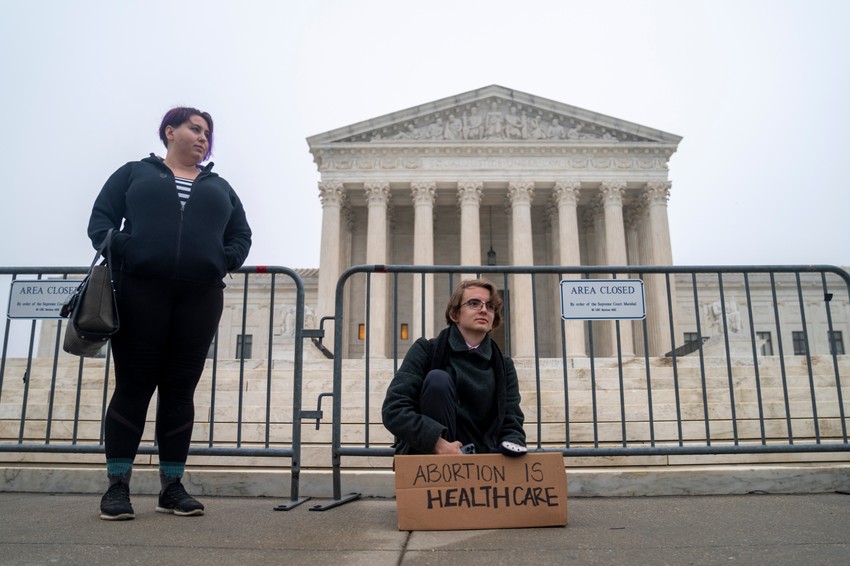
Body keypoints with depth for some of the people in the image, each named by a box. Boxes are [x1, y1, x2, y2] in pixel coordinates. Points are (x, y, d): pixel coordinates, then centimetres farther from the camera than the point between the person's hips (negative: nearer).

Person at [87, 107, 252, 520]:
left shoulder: (218, 186, 24)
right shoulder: (134, 173, 16)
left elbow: (241, 234, 18)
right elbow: (101, 218, 8)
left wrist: (225, 261, 0)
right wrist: (119, 253, -10)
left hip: (200, 296, 2)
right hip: (140, 290, -2)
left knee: (180, 389, 3)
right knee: (133, 385, -1)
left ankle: (172, 486, 9)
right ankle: (117, 486, 8)